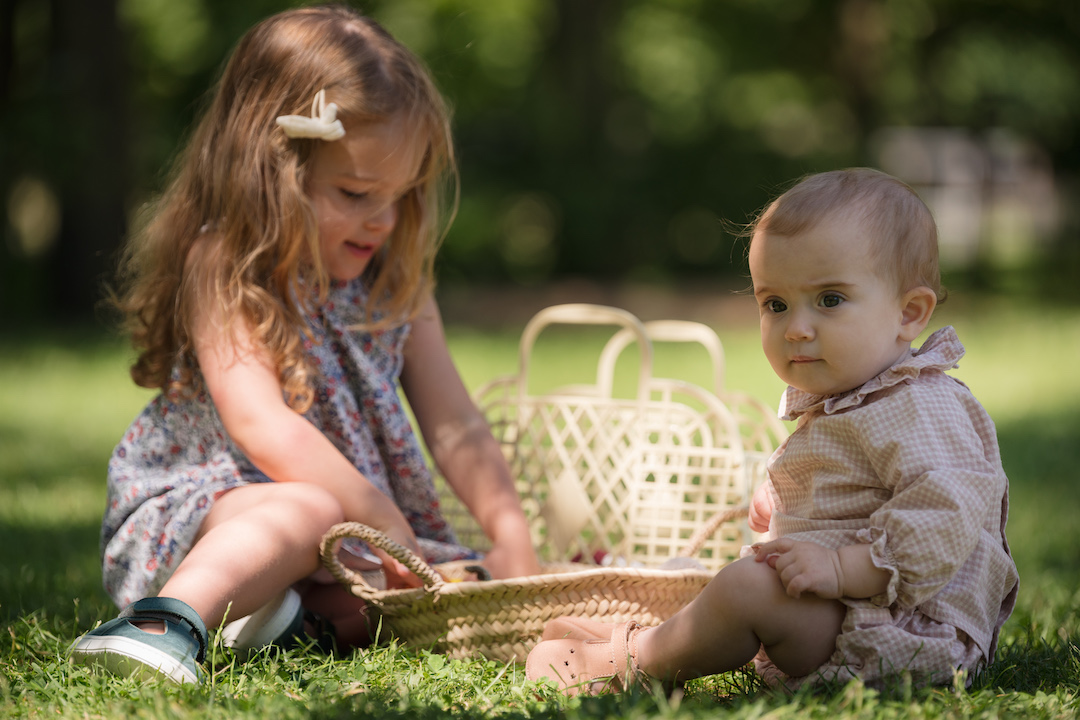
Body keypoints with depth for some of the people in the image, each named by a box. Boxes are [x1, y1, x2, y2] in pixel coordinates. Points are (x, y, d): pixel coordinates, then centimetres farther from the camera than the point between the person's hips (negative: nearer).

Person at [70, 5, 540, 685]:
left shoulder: (397, 283, 8)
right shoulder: (224, 271, -12)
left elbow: (455, 427, 6)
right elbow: (263, 429, -23)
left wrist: (510, 532, -10)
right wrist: (383, 520, -22)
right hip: (193, 516, -7)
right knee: (309, 510, -38)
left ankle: (271, 611, -29)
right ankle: (169, 620, -59)